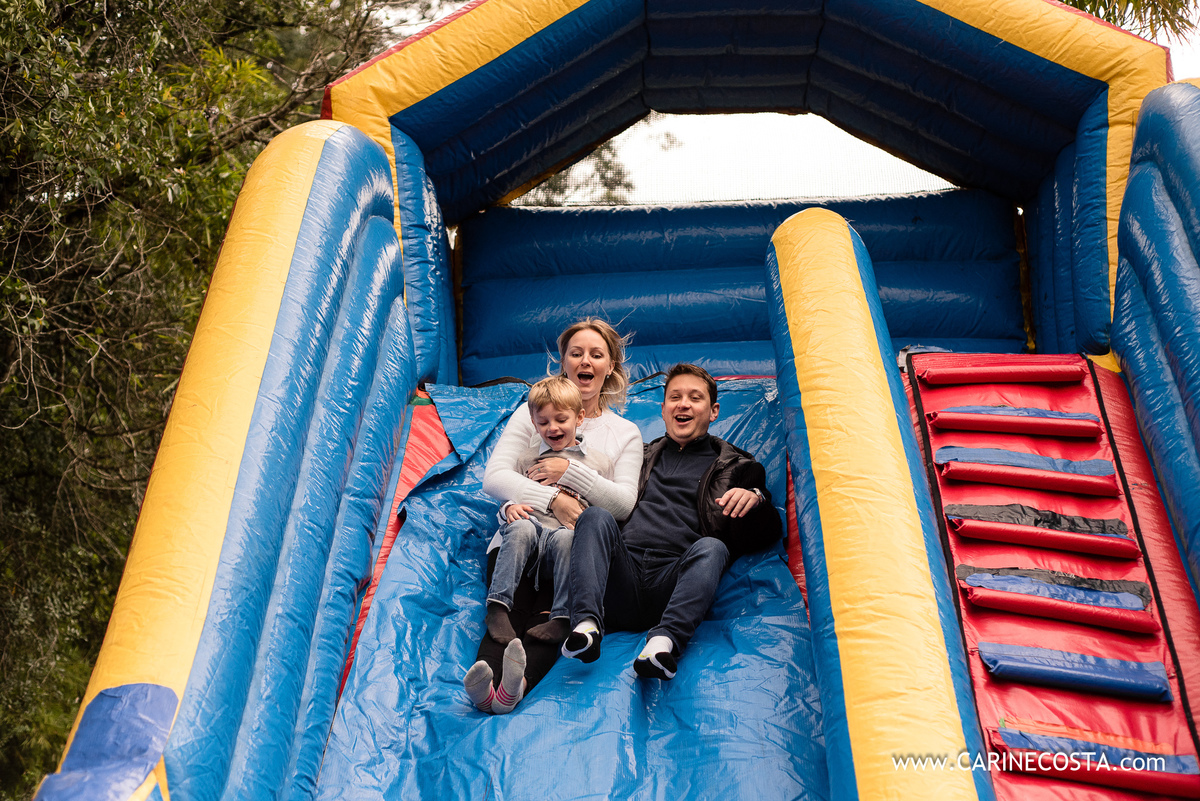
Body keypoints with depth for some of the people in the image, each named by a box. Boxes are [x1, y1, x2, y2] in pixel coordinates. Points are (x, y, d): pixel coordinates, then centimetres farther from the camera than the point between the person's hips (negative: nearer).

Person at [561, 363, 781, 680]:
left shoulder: (734, 466, 23)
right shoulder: (642, 456, 31)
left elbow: (767, 535, 12)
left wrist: (756, 500, -10)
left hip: (672, 582, -2)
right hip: (622, 582, 2)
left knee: (711, 547, -31)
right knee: (596, 516, -22)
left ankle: (664, 640, -52)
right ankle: (587, 624, -40)